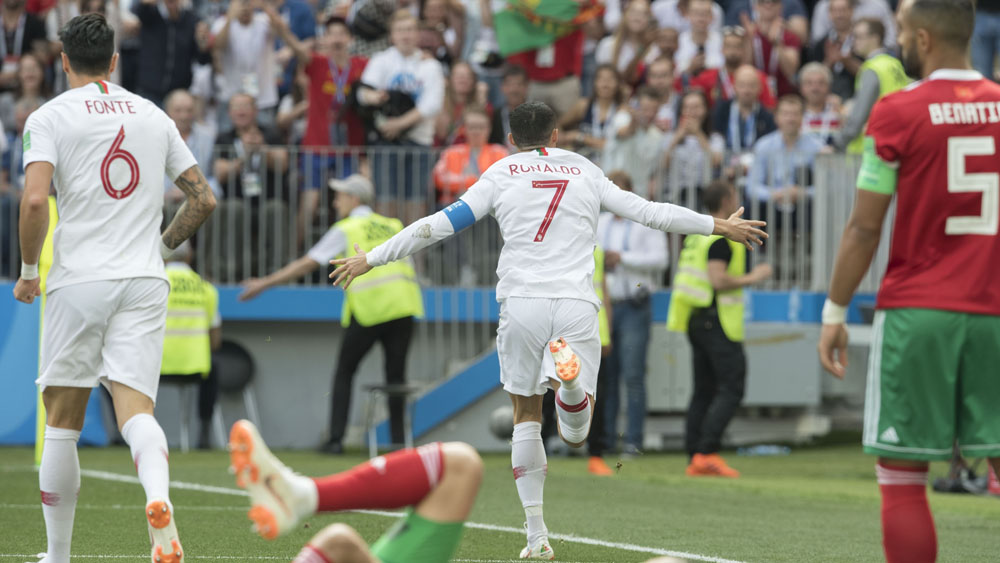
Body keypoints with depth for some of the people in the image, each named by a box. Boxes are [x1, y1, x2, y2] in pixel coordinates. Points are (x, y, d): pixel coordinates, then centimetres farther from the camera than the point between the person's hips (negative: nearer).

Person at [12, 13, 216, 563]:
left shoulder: (50, 117, 0)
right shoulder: (153, 115, 13)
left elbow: (34, 200, -13)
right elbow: (203, 199, 14)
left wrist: (28, 270, 0)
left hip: (78, 282, -2)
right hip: (144, 281, 2)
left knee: (62, 423, 9)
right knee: (135, 410, -8)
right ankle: (158, 497, -40)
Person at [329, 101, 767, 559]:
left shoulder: (501, 174, 11)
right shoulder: (585, 172, 16)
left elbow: (442, 224, 5)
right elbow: (648, 212, 18)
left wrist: (371, 258, 11)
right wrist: (719, 225, 30)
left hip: (522, 303, 0)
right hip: (576, 305, 0)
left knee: (526, 416, 15)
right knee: (575, 435, 4)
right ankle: (569, 378, -32)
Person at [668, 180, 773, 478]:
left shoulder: (696, 235, 15)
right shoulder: (721, 237, -14)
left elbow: (683, 274, 19)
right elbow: (718, 280, -22)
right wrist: (752, 278, -11)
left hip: (696, 319, 9)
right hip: (719, 322, -9)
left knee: (704, 390, 9)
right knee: (731, 388, -9)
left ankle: (695, 458, 5)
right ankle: (708, 452, -17)